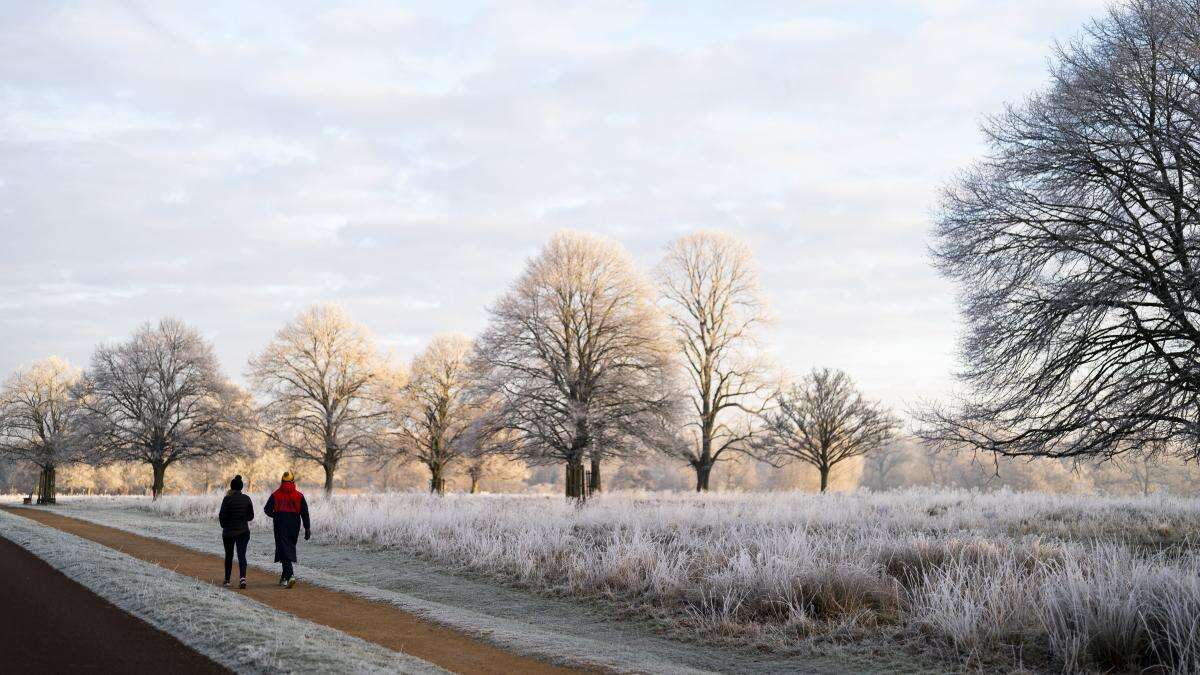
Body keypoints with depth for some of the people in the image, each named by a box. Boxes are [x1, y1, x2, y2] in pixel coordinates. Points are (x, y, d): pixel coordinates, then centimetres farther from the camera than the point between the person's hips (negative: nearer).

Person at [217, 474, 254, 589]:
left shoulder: (227, 499, -12)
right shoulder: (246, 499, -1)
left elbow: (222, 516, -10)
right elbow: (251, 516, 4)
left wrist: (223, 525, 9)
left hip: (229, 532, -2)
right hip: (244, 531, 2)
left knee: (229, 555, 15)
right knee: (242, 554, 0)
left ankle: (227, 580, 24)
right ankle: (242, 577, -22)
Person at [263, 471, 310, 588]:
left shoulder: (275, 495, -1)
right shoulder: (299, 496, 1)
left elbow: (267, 510, 0)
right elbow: (305, 513, -1)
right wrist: (307, 529, 3)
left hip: (280, 527, -2)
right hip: (294, 527, 2)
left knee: (284, 549, -6)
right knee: (290, 549, 15)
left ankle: (290, 575, -24)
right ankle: (284, 577, 23)